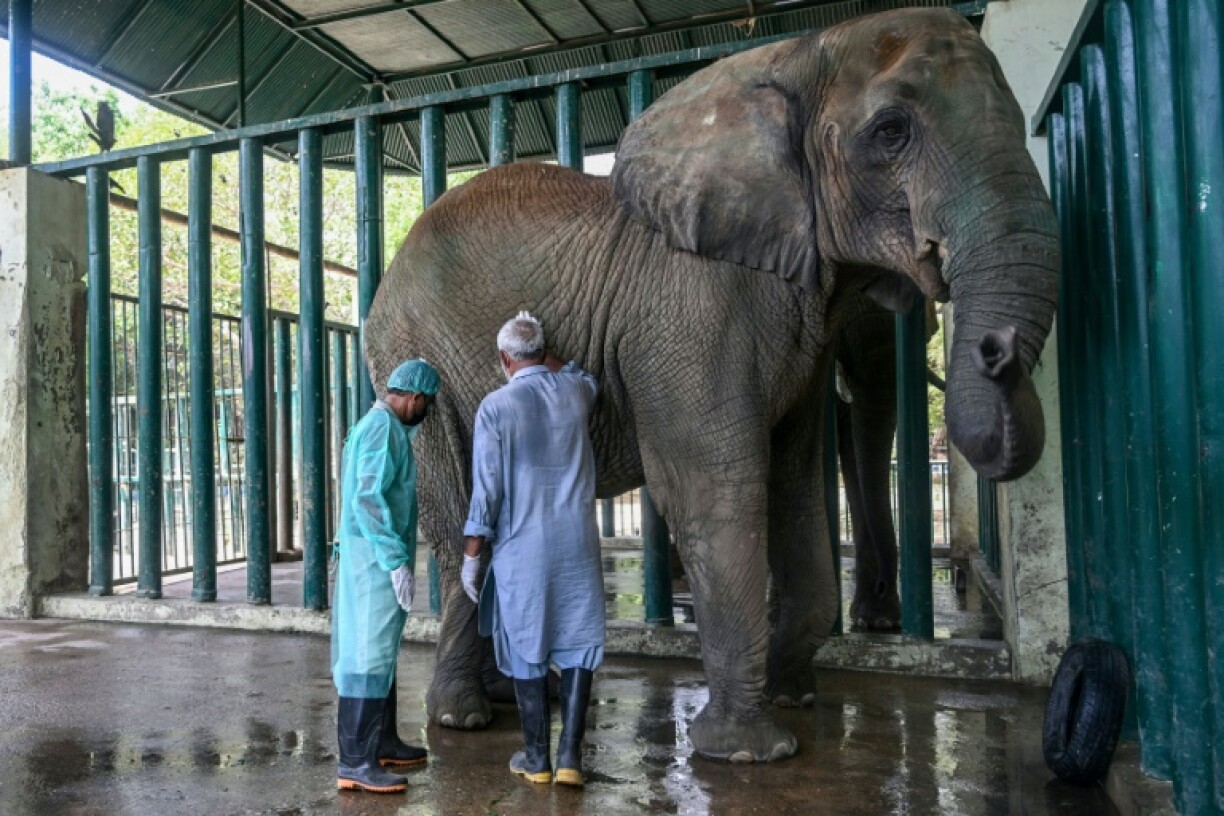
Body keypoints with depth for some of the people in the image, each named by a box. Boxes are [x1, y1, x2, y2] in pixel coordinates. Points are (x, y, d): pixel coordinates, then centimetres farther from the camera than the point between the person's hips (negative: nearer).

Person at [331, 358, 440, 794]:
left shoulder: (377, 425, 16)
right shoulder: (383, 427, -16)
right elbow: (369, 499, -24)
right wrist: (397, 561, -24)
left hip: (376, 560, 11)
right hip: (377, 561, -11)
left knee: (381, 651, 16)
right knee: (369, 654, -8)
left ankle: (383, 742, 27)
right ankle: (355, 762, -3)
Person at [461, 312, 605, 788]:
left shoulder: (496, 406, -8)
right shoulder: (575, 392, 3)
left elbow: (486, 489, -9)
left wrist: (471, 555, -2)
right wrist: (543, 353, 29)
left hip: (522, 547, -2)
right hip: (577, 543, 3)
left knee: (527, 648, 8)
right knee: (577, 644, 7)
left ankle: (536, 757, 17)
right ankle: (570, 756, 5)